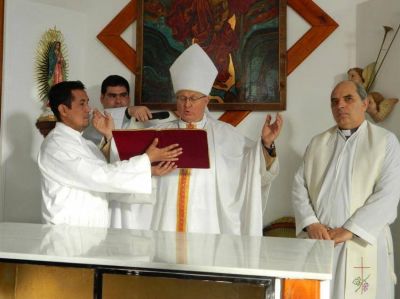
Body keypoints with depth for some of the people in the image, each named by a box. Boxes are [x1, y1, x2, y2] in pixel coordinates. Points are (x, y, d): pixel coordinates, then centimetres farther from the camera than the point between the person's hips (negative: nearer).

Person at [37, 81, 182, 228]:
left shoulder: (84, 143, 15)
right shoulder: (56, 145, -14)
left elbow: (111, 172, 6)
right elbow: (100, 176, -21)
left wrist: (150, 170, -8)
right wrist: (147, 158, -17)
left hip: (92, 229, 8)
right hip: (68, 231, -8)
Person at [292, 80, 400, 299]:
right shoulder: (317, 143, 14)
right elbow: (299, 186, 8)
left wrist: (349, 230, -15)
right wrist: (311, 224, -9)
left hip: (362, 243, -3)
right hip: (318, 241, 3)